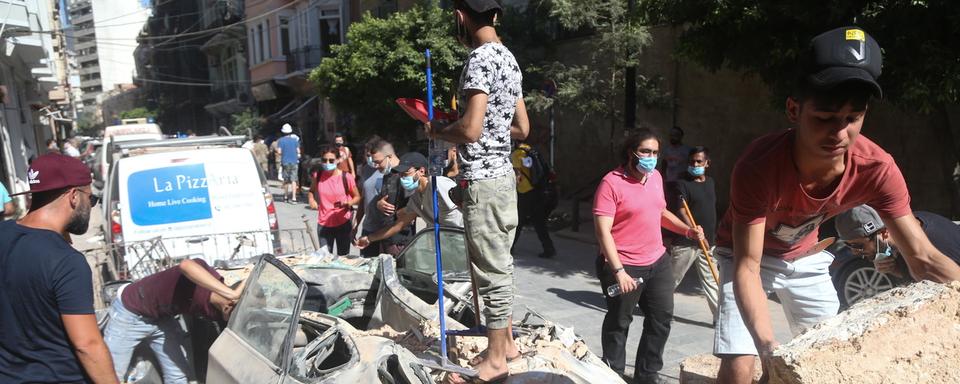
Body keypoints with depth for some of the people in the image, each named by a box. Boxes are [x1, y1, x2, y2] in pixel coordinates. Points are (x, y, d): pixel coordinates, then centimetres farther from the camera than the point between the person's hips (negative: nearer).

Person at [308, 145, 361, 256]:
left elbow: (357, 197, 0)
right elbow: (312, 190, 18)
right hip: (323, 224, 2)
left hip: (343, 223, -2)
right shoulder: (317, 176, -3)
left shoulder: (346, 177, -12)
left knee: (343, 257, 7)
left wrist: (348, 203, -21)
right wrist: (311, 200, -4)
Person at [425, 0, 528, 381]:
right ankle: (506, 341, 31)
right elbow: (522, 127, 17)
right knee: (501, 264, 17)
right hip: (503, 175, 10)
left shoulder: (480, 58, -16)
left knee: (492, 271, 0)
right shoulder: (508, 58, 13)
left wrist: (437, 132, -7)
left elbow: (470, 129, -24)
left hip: (482, 180, -10)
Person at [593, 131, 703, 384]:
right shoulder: (611, 183, -16)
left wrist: (687, 230, 7)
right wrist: (619, 271, -25)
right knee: (619, 322, 7)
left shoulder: (656, 177, 8)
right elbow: (603, 231, -20)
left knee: (662, 317, 15)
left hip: (658, 262, 8)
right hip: (624, 266, -7)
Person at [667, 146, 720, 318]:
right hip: (685, 242, -6)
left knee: (712, 280, 9)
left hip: (707, 241, 6)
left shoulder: (711, 182, 11)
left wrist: (714, 236, 22)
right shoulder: (681, 184, -11)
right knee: (672, 279, 5)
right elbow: (680, 213, -19)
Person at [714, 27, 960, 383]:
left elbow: (923, 258, -22)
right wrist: (769, 348, -51)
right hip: (747, 253, -4)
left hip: (804, 257, 4)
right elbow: (747, 267, -37)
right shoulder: (757, 166, -38)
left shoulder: (877, 169, -25)